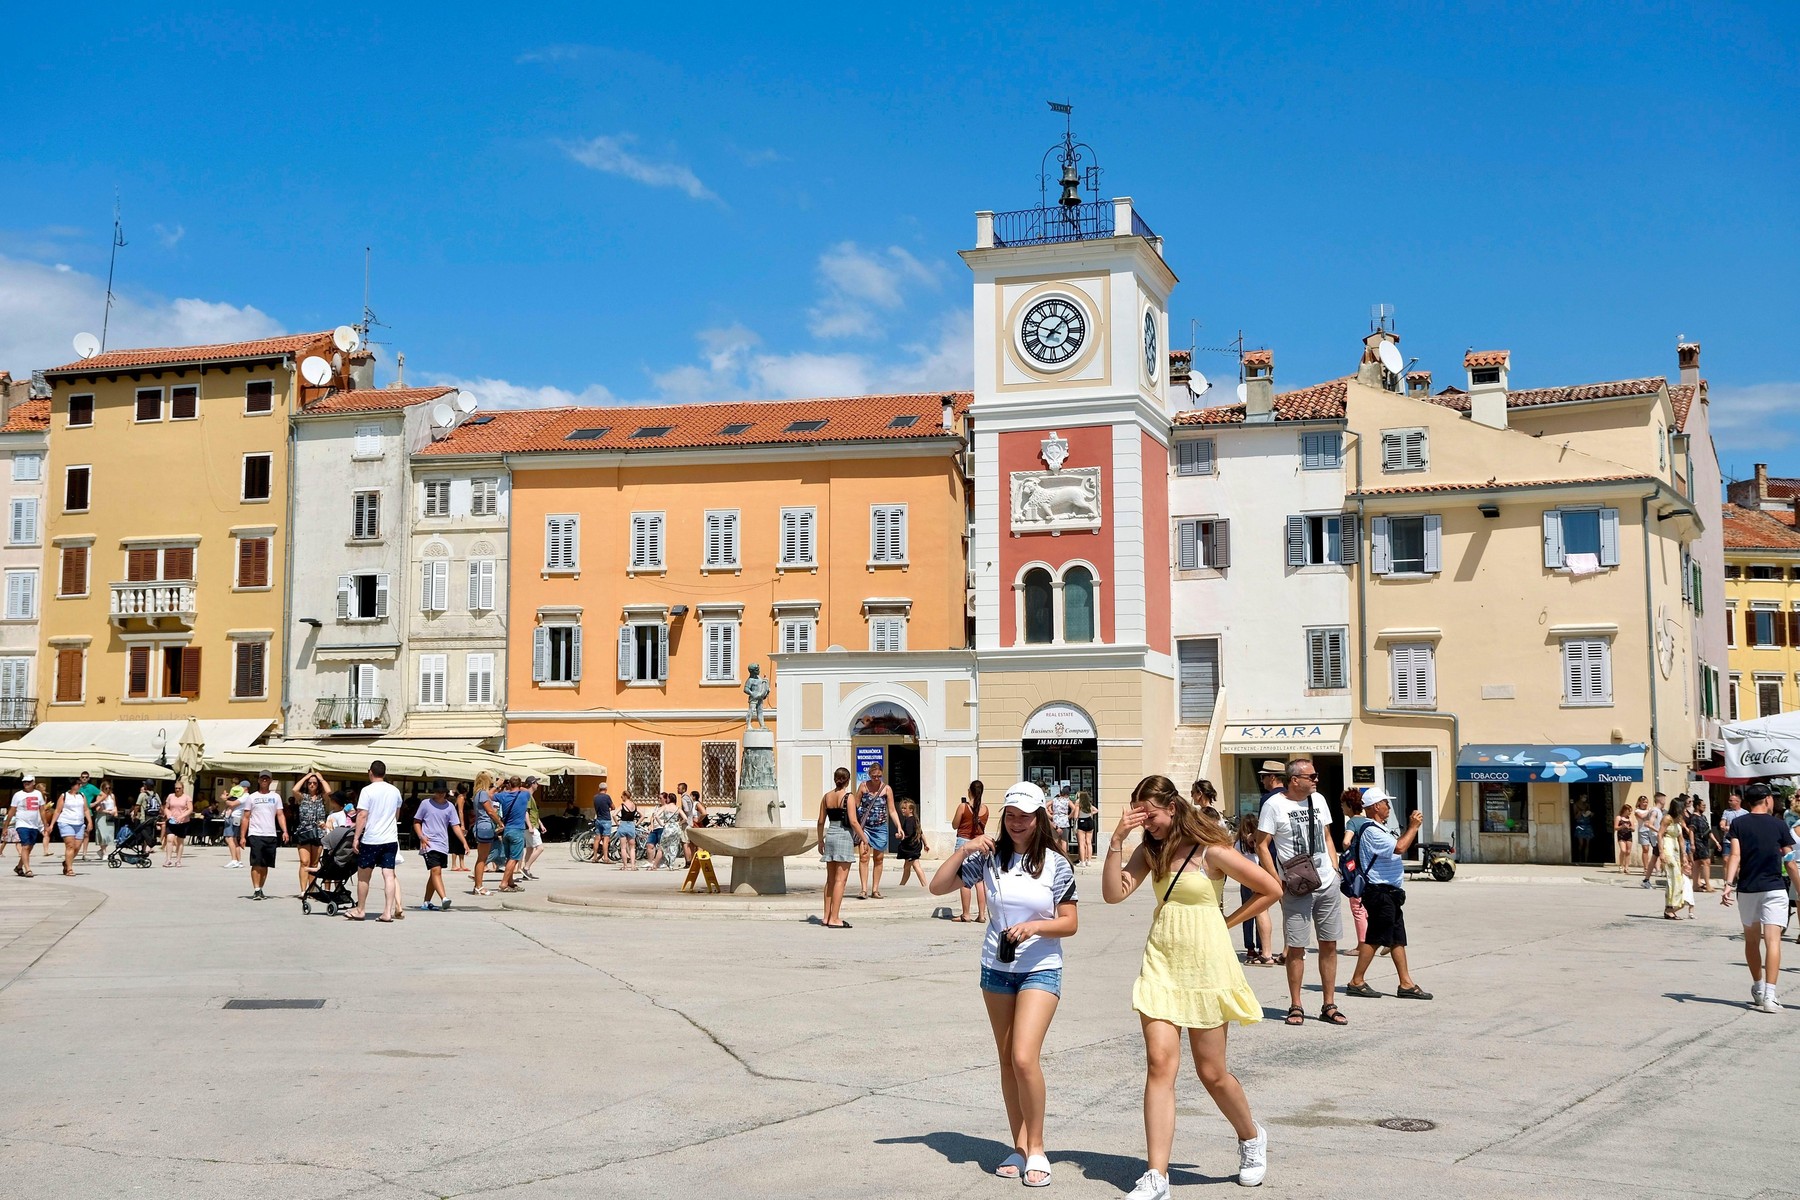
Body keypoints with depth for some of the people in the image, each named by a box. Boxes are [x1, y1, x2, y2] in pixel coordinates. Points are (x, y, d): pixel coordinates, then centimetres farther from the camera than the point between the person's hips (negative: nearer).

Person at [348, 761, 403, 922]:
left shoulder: (367, 790, -8)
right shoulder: (395, 791, 8)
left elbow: (362, 815, -13)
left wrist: (356, 837, -9)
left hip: (371, 839, -4)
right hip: (391, 839, 4)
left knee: (363, 875, 10)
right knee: (389, 875, 0)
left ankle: (360, 910, 18)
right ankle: (388, 912, -4)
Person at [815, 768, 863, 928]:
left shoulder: (826, 797, 7)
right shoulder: (848, 797, -10)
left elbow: (821, 821, 10)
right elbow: (853, 821, -16)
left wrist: (820, 841, 19)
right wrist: (863, 838, -7)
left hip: (830, 836, 6)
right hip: (844, 836, -6)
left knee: (830, 879, 14)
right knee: (840, 880, -4)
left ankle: (827, 916, 18)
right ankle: (834, 919, -6)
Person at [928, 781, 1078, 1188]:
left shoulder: (1055, 864, -7)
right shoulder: (990, 857, -2)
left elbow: (1070, 923, -4)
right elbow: (937, 887, -1)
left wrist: (1036, 926, -22)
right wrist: (964, 850, -12)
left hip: (1040, 969, -3)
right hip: (996, 968, 4)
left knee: (1024, 1058, -16)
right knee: (1007, 1061, 10)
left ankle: (1036, 1148, -1)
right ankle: (1020, 1147, 21)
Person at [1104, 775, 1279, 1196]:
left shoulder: (1211, 851, -11)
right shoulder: (1151, 849, 6)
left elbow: (1271, 889, -5)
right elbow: (1113, 893, -4)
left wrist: (1227, 922, -2)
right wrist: (1117, 840, -12)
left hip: (1205, 967, -4)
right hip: (1161, 965, 4)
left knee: (1211, 1073, 6)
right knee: (1159, 1063, -7)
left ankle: (1251, 1137, 36)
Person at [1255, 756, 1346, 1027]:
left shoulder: (1318, 800, 11)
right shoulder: (1274, 804, -7)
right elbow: (1262, 845, -7)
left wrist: (1335, 868, 10)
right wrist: (1278, 882, -13)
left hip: (1327, 885, 5)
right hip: (1296, 889, -5)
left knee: (1329, 945, 7)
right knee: (1296, 948, 0)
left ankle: (1329, 1007, 16)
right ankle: (1295, 1007, 11)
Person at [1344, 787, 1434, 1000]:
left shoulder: (1378, 829, 20)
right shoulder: (1371, 831, -16)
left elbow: (1397, 846, 26)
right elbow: (1399, 848, -24)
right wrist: (1414, 827, -15)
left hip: (1390, 893, 11)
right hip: (1380, 892, -11)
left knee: (1397, 939, 9)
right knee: (1374, 939, -6)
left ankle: (1406, 983, 10)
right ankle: (1357, 982, 0)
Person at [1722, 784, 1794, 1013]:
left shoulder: (1738, 823, 3)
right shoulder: (1779, 825, 2)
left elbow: (1734, 855, -9)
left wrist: (1729, 884, -14)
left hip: (1746, 889, 2)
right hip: (1774, 889, -2)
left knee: (1751, 940, 17)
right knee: (1772, 941, -8)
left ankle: (1758, 990, 29)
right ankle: (1769, 996, -18)